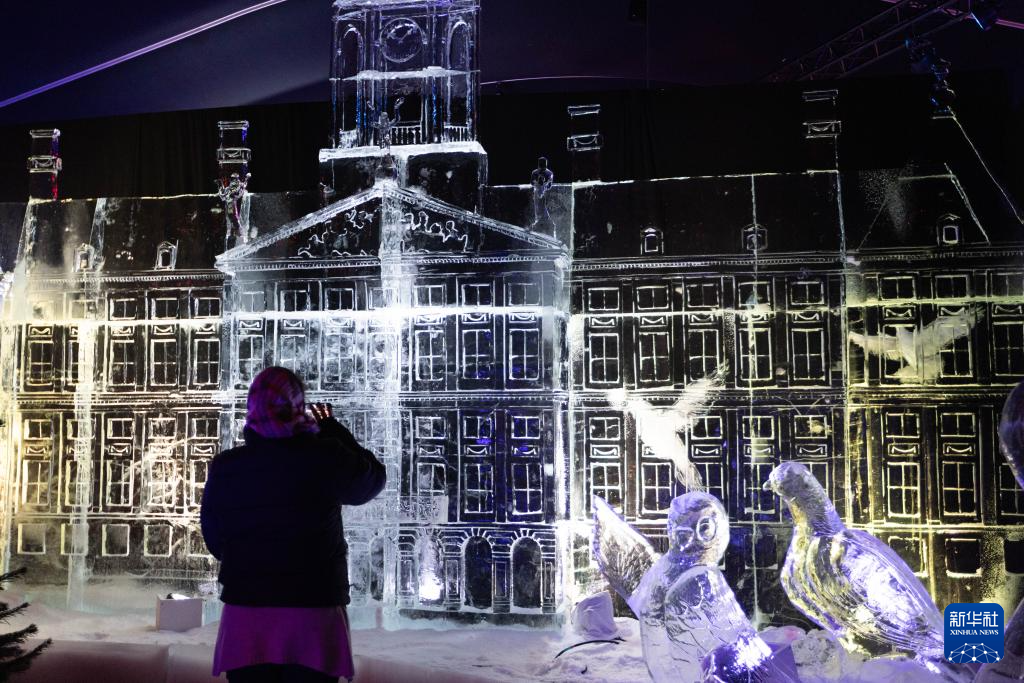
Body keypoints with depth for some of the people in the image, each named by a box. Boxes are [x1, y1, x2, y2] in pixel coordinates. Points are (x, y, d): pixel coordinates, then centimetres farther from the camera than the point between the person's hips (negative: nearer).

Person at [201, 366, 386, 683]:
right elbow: (374, 479, 9)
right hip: (313, 613, -2)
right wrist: (334, 431, 17)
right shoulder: (326, 458, -11)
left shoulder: (224, 468, -3)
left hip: (245, 613, 2)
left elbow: (215, 543, 9)